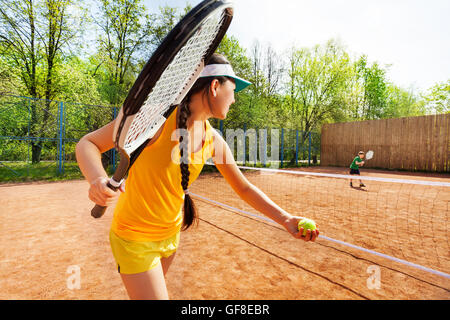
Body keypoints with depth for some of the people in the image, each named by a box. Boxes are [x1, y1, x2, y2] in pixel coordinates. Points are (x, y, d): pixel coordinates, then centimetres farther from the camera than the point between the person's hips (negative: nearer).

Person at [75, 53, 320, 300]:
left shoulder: (214, 140, -4)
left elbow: (244, 188, 3)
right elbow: (88, 144, -14)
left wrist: (286, 219, -5)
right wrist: (98, 180, -36)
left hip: (171, 233, 6)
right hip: (134, 238, -6)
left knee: (152, 289, 25)